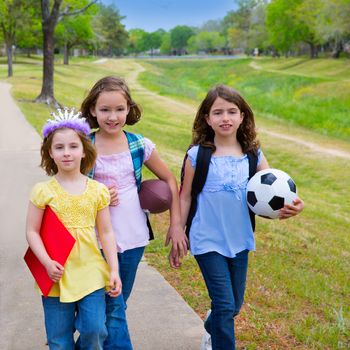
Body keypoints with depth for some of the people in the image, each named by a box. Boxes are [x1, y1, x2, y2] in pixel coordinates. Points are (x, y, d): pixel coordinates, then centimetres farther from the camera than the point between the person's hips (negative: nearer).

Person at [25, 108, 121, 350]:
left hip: (91, 273, 1)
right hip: (56, 275, -1)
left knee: (95, 330, -4)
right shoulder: (43, 191, -5)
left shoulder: (98, 191, 0)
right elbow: (32, 231, -3)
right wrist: (47, 263, -15)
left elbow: (106, 233, 4)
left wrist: (114, 270, 0)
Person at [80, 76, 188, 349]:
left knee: (117, 304, 18)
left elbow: (169, 180, 6)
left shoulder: (140, 146, -4)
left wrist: (176, 225, 0)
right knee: (113, 308, -4)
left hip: (133, 237, 3)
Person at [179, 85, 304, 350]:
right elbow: (185, 197, -2)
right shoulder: (198, 155, -10)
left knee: (235, 305, 19)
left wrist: (293, 205, -26)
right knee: (225, 305, -8)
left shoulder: (253, 155, -2)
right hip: (208, 241, -4)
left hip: (240, 241, 4)